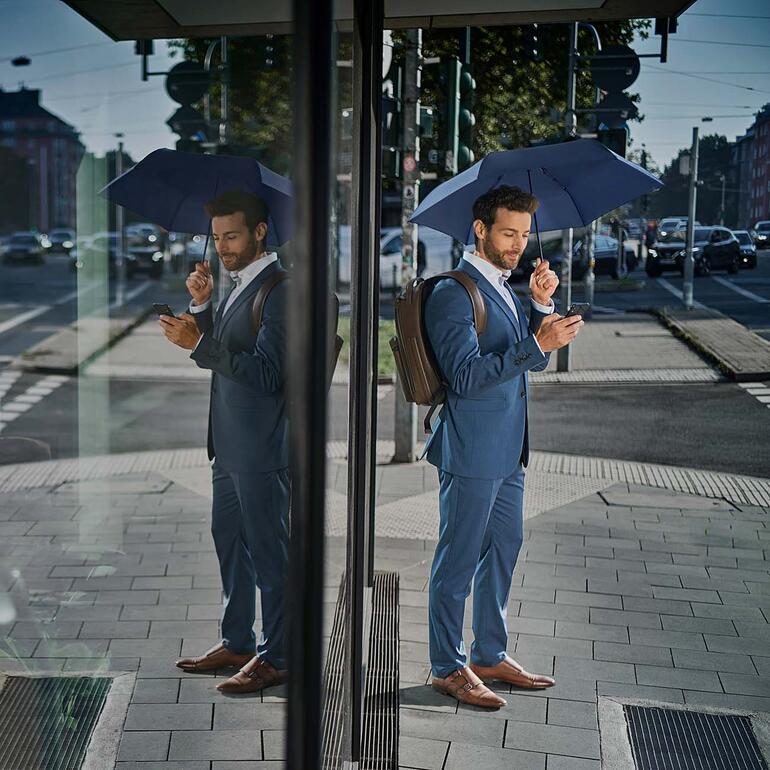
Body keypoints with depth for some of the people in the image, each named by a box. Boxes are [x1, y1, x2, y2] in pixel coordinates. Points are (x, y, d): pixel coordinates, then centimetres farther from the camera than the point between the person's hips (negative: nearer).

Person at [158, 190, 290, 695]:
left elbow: (267, 372, -24)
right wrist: (202, 307, -1)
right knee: (230, 541, 17)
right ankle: (237, 643, 30)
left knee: (268, 550, 0)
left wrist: (199, 343, -26)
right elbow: (218, 355, 15)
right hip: (230, 444, 10)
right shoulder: (238, 285, 13)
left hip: (262, 448, -10)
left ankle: (276, 656, 10)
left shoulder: (279, 291, -16)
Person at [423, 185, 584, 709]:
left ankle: (491, 655, 31)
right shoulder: (453, 293, -15)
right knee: (458, 560, 1)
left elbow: (535, 361, 12)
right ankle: (448, 667, 13)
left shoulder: (503, 288, 14)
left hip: (507, 450, 10)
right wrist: (536, 344, -30)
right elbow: (466, 376, -23)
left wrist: (541, 305, -4)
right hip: (472, 452, -9)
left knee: (504, 549, 17)